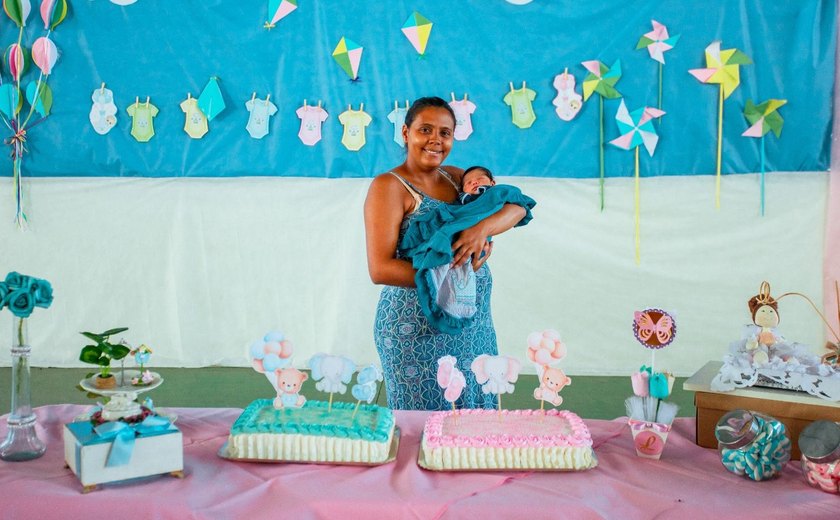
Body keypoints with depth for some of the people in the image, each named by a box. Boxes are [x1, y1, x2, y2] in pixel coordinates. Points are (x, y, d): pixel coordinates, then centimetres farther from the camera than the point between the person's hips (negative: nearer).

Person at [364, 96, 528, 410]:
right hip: (418, 329, -6)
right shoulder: (389, 187, -10)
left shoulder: (457, 178, 9)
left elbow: (516, 205, 0)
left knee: (476, 413, 15)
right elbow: (380, 270, -18)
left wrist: (482, 228, -20)